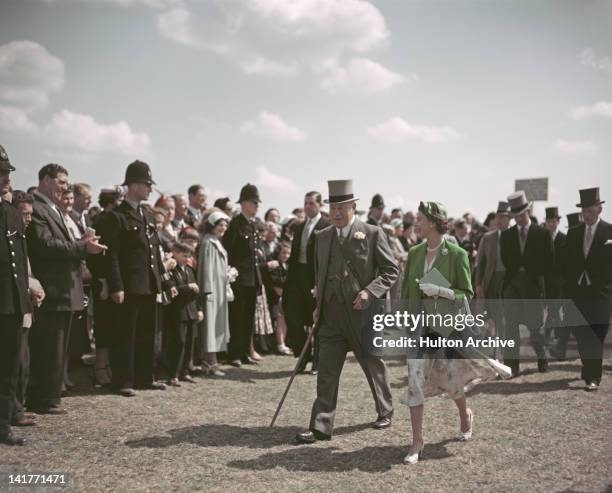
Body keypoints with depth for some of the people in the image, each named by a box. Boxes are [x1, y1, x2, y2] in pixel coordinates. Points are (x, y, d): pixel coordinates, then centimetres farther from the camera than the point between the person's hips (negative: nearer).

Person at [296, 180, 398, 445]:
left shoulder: (372, 233, -5)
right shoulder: (322, 236, 10)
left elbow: (391, 270, -5)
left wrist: (369, 292, -18)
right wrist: (318, 306, 10)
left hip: (363, 314, -3)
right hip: (330, 316, 4)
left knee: (375, 366, 14)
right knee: (326, 373, 0)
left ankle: (385, 412, 36)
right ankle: (320, 427, 4)